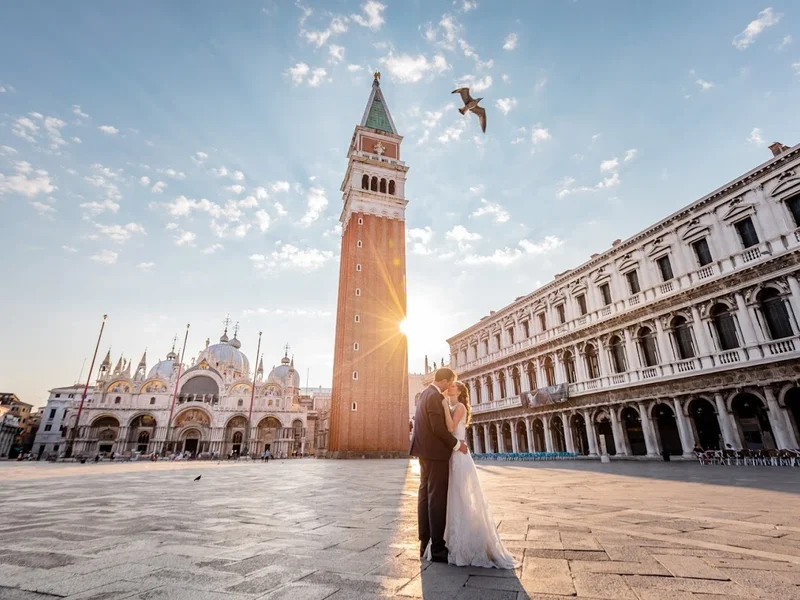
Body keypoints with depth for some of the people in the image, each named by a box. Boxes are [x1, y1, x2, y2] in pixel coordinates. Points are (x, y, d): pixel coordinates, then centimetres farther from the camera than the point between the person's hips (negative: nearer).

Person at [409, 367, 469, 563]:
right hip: (435, 452, -10)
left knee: (425, 495, 12)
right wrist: (456, 444, -12)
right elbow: (438, 427, -22)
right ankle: (437, 548, 3)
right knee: (437, 498, -4)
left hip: (425, 451, 10)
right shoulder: (435, 396, -17)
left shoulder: (426, 393, 14)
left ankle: (425, 544, 20)